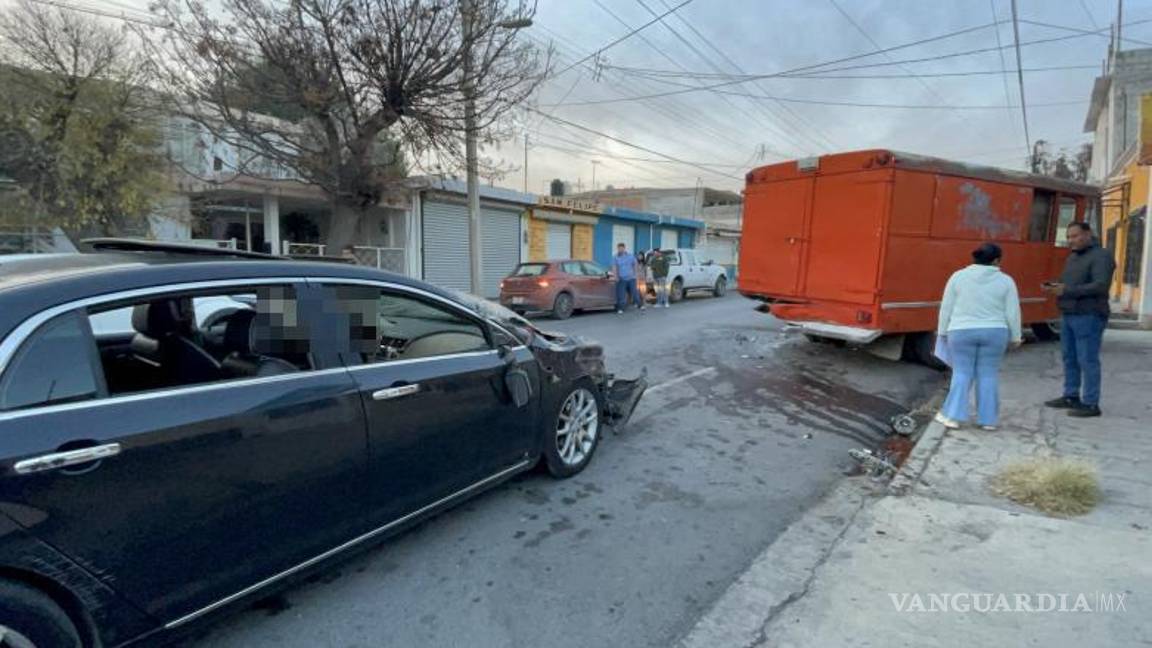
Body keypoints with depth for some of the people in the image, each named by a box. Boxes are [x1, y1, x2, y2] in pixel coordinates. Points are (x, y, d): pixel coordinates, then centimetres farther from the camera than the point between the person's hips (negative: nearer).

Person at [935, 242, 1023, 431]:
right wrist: (1015, 337, 9)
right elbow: (1013, 313, -1)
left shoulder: (958, 276, -1)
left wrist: (943, 332, 9)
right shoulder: (1006, 281, -1)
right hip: (994, 333, 1)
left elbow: (946, 308, 0)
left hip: (962, 332, 0)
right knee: (989, 375, 8)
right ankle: (988, 419, 11)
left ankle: (953, 416, 1)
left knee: (961, 374, 5)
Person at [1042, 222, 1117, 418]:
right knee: (1069, 357, 13)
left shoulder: (1101, 256, -11)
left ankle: (1091, 404, 2)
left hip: (1089, 317, -8)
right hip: (1069, 315, 8)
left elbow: (1100, 286, -22)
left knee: (1087, 360, -5)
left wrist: (1067, 291, -25)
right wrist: (1054, 287, -1)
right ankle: (1071, 397, 22)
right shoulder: (1073, 257, 15)